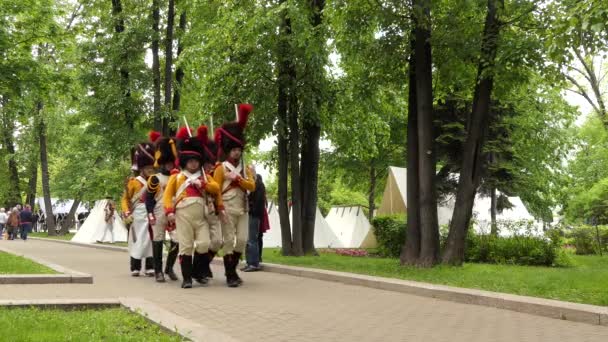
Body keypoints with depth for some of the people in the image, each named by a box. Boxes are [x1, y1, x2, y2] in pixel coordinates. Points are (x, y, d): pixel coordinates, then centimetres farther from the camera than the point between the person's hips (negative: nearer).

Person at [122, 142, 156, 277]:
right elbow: (125, 199, 1)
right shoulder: (134, 182, -1)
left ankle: (150, 268, 9)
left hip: (152, 216, 3)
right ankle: (135, 268, 10)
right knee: (138, 241, 1)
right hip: (139, 216, -3)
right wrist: (127, 213, -11)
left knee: (151, 240, 4)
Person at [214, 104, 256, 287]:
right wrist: (220, 208, -14)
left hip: (243, 210, 5)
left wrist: (237, 178, -12)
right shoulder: (221, 168, 0)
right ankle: (230, 275, -2)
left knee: (242, 240, 2)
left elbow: (252, 186, 0)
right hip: (228, 210, -5)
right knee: (229, 241, -5)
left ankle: (232, 269, 18)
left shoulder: (246, 169, 14)